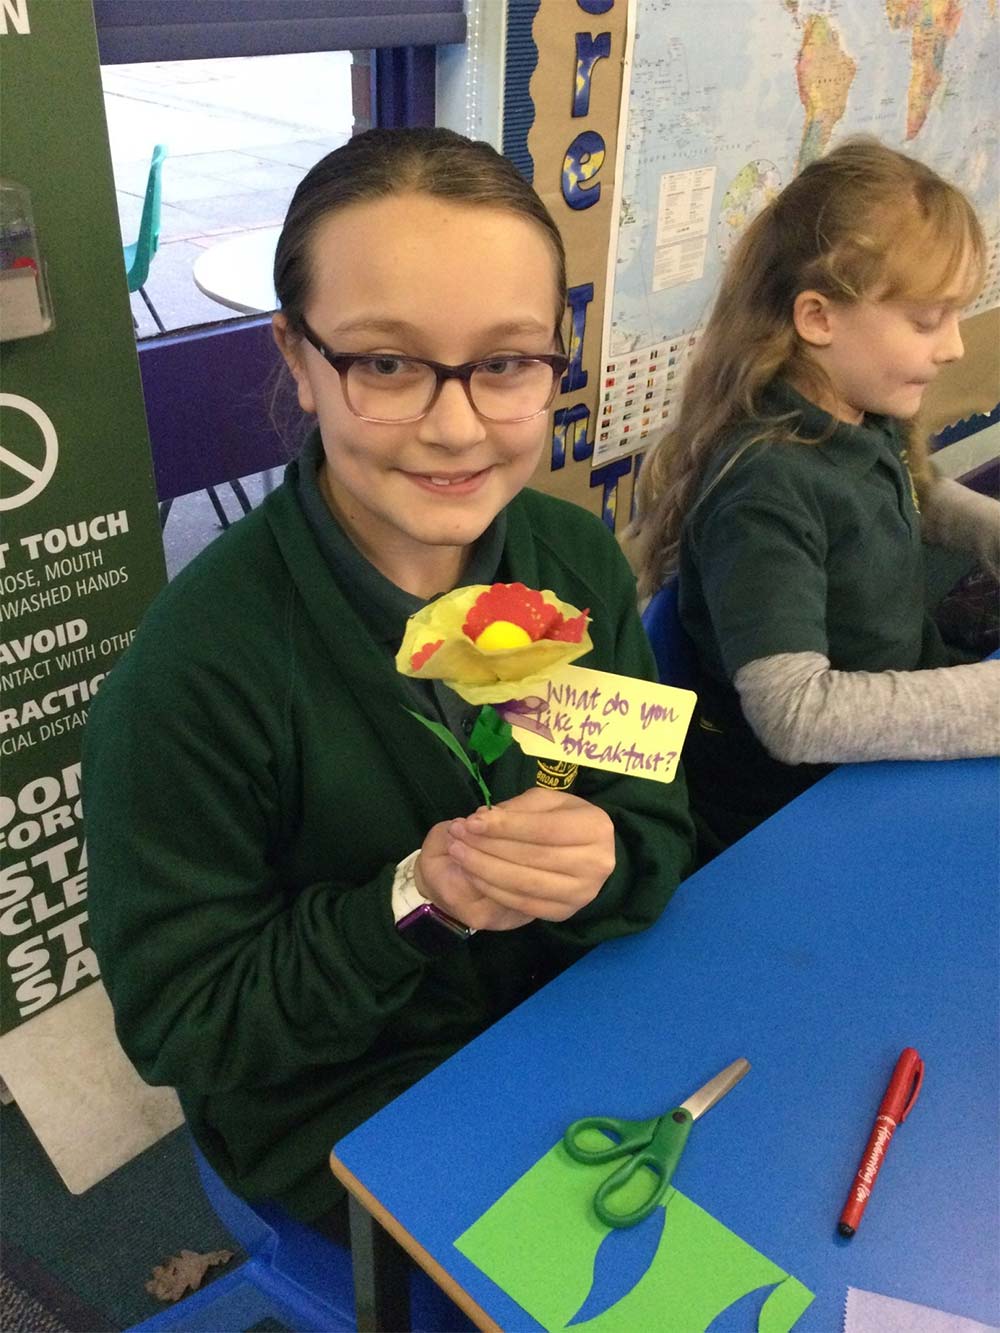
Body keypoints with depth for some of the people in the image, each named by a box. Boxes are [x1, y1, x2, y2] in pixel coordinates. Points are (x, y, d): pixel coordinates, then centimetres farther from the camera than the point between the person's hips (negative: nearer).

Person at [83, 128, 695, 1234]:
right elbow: (179, 1028, -16)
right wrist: (412, 900, -30)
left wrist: (603, 866, -25)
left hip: (579, 1024, 5)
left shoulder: (580, 558, -9)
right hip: (344, 1113, -4)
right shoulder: (194, 670, -26)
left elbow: (664, 836, -2)